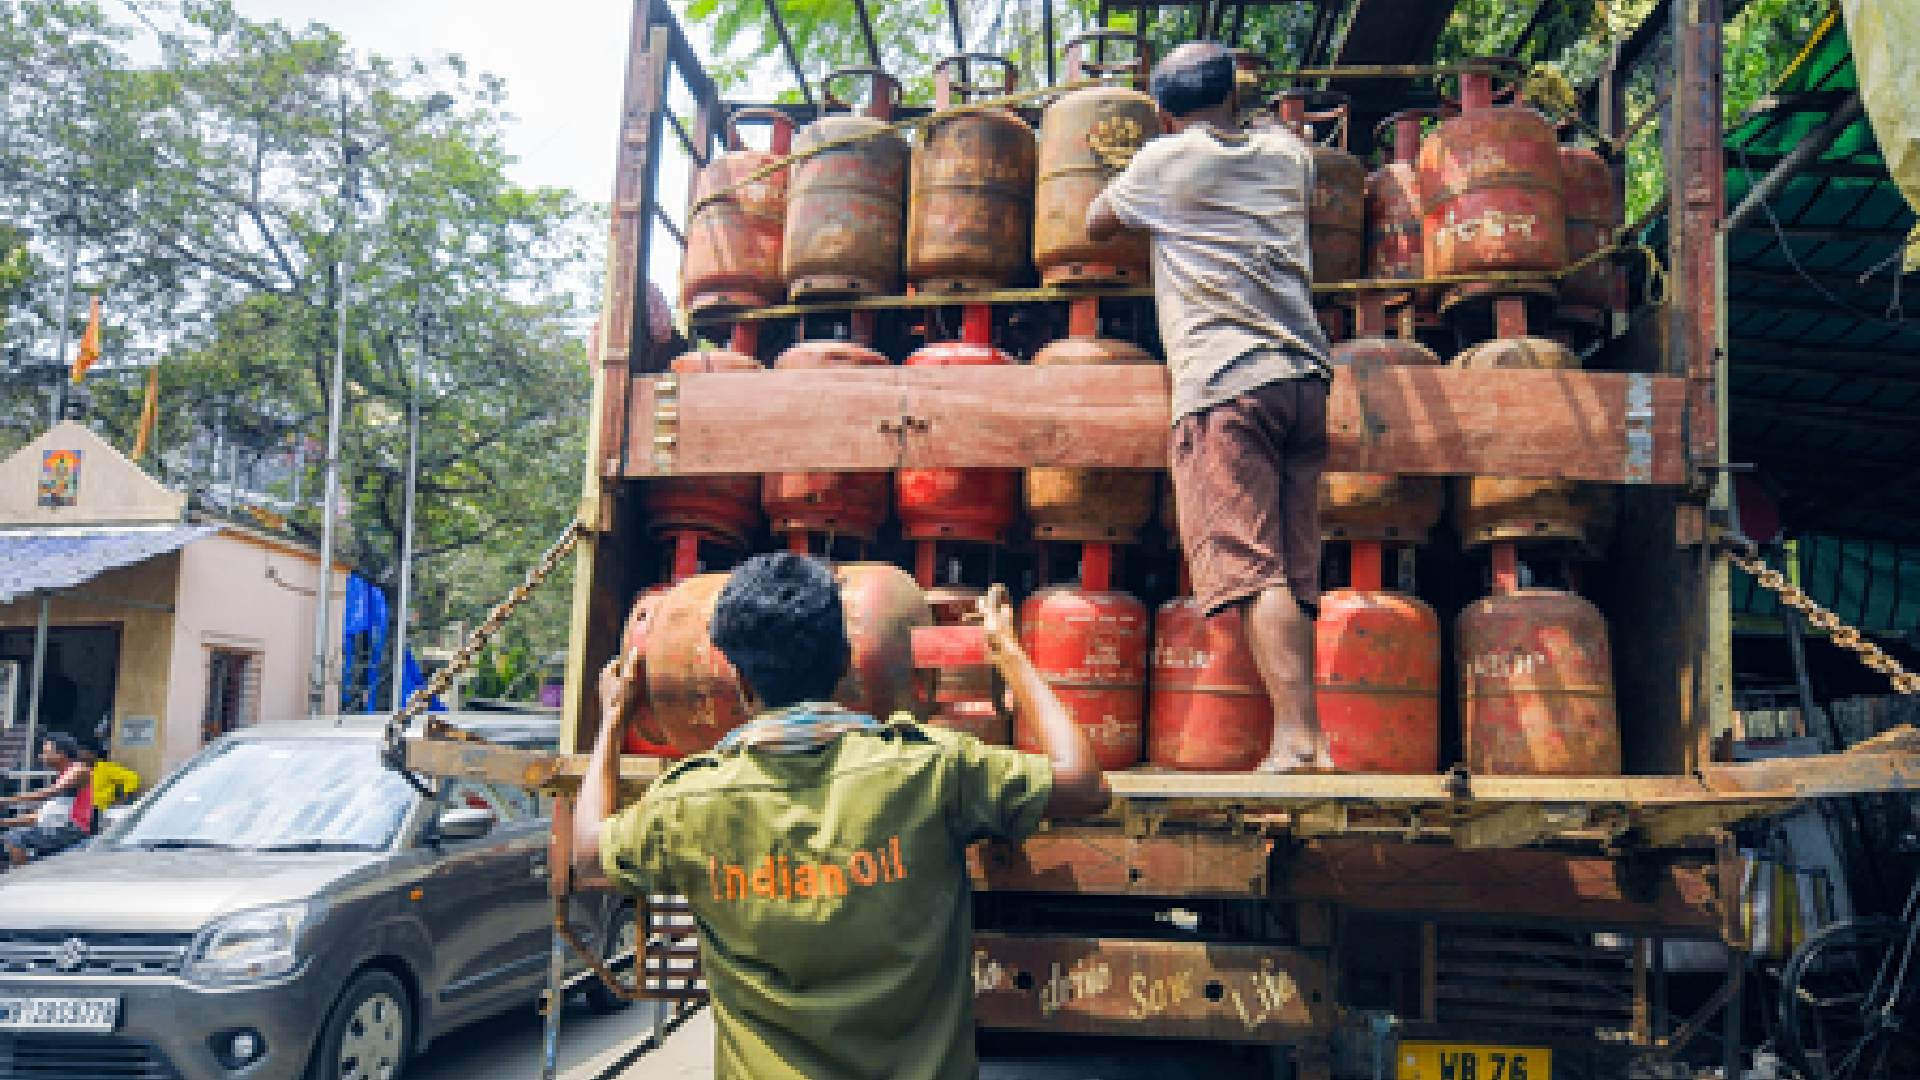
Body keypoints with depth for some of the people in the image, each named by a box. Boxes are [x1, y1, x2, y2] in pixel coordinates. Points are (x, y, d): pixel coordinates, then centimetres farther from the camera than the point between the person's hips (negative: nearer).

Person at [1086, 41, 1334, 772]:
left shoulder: (1163, 162, 8)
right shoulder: (1288, 153, 20)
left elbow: (1096, 225, 23)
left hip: (1223, 382, -5)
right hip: (1304, 376, 5)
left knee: (1249, 568, -12)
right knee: (1294, 572, 5)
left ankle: (1300, 739, -20)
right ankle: (1300, 735, 2)